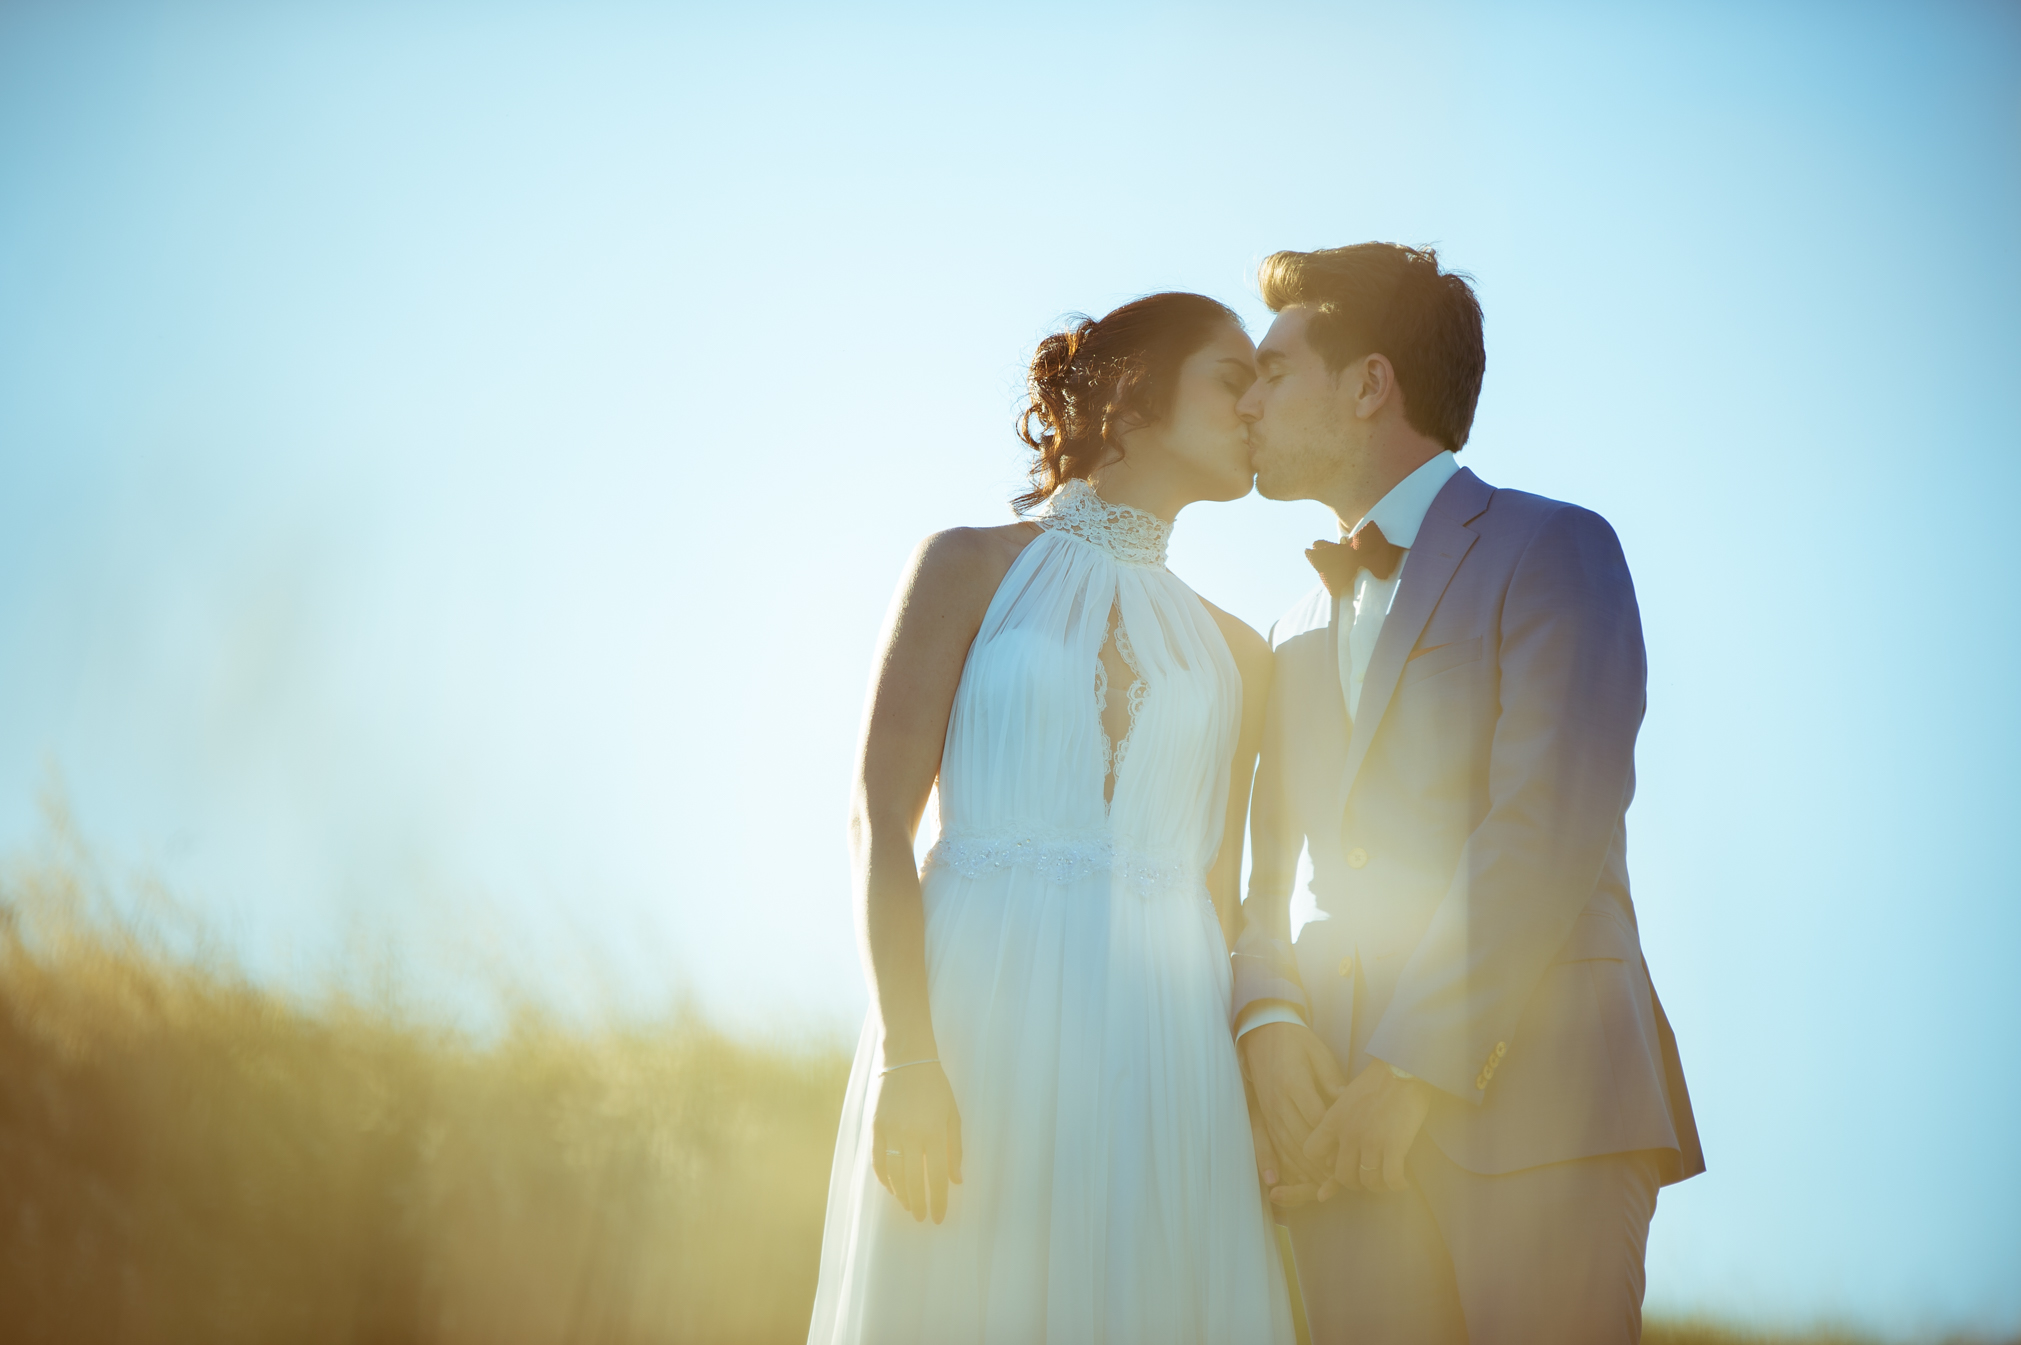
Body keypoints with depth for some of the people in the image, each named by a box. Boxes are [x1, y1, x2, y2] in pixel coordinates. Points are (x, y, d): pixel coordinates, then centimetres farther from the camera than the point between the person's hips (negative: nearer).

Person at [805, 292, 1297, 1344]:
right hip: (977, 1023, -3)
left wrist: (1255, 1099, 3)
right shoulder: (972, 566, 9)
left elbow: (1220, 899, 16)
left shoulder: (1236, 654, 19)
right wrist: (905, 1051, -13)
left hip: (1163, 1055, 3)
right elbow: (879, 814, -1)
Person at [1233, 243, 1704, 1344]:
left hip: (1533, 1095, -5)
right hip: (1341, 1117, 5)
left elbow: (1545, 831, -9)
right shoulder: (1301, 631, 26)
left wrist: (1414, 1066, -14)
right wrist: (1268, 1022, -2)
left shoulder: (1550, 548, 3)